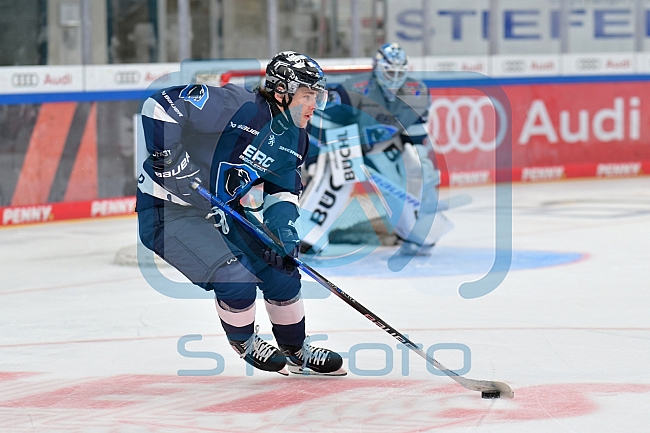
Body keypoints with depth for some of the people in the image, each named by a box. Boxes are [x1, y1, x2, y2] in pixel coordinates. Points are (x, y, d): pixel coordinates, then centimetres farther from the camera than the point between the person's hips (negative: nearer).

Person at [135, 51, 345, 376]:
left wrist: (284, 229, -11)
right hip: (166, 206, -9)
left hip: (220, 211, 9)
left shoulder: (294, 141, 1)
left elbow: (282, 190, 7)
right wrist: (169, 157, -30)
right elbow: (162, 105, -29)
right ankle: (243, 341, 10)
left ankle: (296, 351, 29)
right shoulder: (239, 106, -27)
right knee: (235, 278, -22)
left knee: (280, 272, 6)